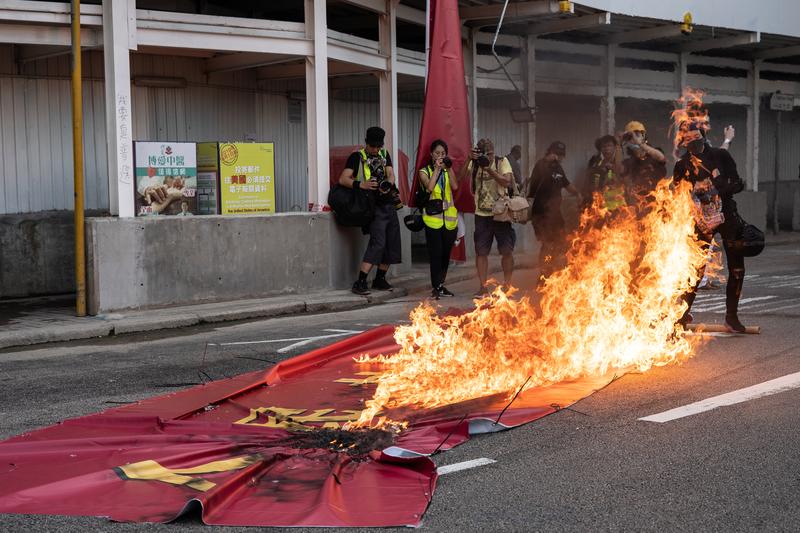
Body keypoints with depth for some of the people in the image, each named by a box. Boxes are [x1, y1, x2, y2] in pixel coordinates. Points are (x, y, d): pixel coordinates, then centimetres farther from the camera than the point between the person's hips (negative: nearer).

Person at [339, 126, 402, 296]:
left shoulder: (384, 155, 16)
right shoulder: (357, 157, -3)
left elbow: (390, 175, 6)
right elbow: (343, 180, -11)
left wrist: (388, 185, -17)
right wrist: (361, 184, -27)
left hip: (389, 204, 7)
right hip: (374, 206, -7)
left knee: (392, 243, 7)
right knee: (378, 242, -19)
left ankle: (380, 279, 19)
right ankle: (360, 282, -19)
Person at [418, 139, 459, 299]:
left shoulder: (448, 171, 12)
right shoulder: (424, 171, 3)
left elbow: (455, 186, -6)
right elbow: (429, 187, -16)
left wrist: (448, 169, -14)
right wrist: (437, 169, -15)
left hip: (450, 218, 4)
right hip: (433, 218, -4)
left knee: (446, 254, 9)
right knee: (435, 254, -7)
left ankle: (441, 285, 20)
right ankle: (436, 288, -4)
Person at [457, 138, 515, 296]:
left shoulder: (502, 162, -2)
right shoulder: (474, 164, 3)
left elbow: (507, 182, -16)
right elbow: (459, 177, -11)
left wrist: (489, 169, -23)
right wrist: (469, 160, -20)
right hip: (482, 215, 1)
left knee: (507, 251, 2)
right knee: (481, 252, 0)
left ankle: (507, 284, 16)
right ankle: (483, 287, 7)